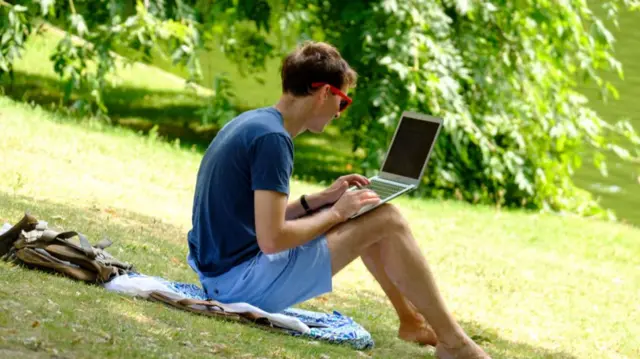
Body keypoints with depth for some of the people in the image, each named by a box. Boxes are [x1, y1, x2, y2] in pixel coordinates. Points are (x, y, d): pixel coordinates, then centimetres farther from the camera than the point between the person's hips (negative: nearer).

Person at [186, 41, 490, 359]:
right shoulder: (273, 138, -19)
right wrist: (336, 213, -10)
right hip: (244, 282, -10)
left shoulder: (251, 122, 11)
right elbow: (272, 239, -25)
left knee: (368, 221, 19)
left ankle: (411, 320, 27)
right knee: (386, 221, -7)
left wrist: (321, 199, 8)